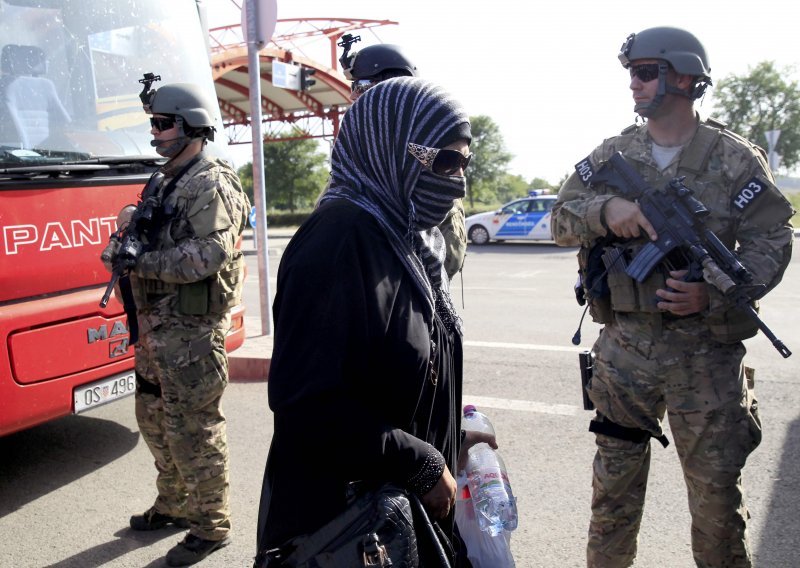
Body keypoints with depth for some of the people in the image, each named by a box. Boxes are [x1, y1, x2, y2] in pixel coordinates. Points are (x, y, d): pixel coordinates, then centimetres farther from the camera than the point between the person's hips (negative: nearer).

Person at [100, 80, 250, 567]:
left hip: (192, 330, -10)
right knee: (155, 419, 19)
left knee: (193, 429, -2)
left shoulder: (212, 185, -13)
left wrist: (139, 262, -21)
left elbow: (208, 254, -24)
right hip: (157, 325, 10)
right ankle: (173, 505, 36)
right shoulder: (168, 181, 17)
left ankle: (211, 526, 13)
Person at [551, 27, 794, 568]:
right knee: (615, 480, 15)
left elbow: (772, 239, -5)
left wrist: (714, 294, -20)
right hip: (625, 346, 3)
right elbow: (562, 219, 2)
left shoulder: (735, 158, -3)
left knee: (717, 485, 9)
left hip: (708, 350, -2)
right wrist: (606, 207, -20)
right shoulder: (611, 156, 5)